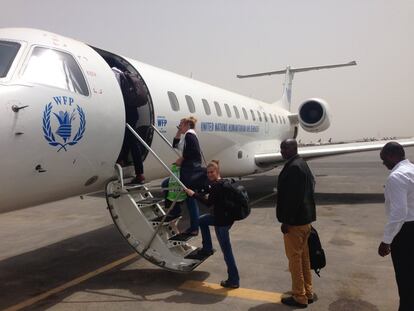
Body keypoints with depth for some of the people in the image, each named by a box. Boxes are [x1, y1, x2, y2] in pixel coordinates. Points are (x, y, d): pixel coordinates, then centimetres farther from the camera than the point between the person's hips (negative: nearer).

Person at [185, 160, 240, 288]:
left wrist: (193, 194, -15)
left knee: (226, 250, -3)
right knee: (202, 220, 27)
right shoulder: (221, 183, 10)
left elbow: (209, 202, -21)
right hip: (221, 216, 10)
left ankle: (233, 280, 6)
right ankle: (207, 249, 31)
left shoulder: (216, 185, -20)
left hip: (222, 221, -10)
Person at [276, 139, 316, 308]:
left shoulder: (293, 167, -20)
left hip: (295, 221, -10)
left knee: (294, 258, 1)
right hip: (305, 218, 10)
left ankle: (299, 297, 12)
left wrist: (286, 221, -19)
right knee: (303, 256, 17)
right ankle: (307, 293, 28)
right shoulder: (302, 164, 12)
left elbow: (292, 197, -25)